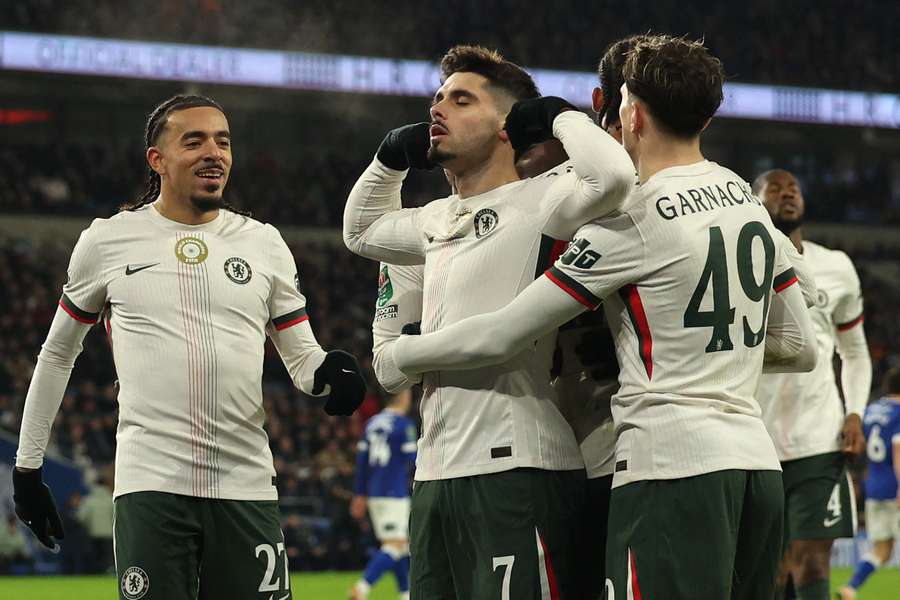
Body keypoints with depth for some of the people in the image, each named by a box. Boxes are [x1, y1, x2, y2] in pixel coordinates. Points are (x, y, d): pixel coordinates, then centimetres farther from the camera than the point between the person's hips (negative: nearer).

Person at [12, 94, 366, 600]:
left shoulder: (263, 243, 10)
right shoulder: (108, 241, 5)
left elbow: (301, 355, 13)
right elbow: (58, 354, 15)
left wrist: (326, 373, -11)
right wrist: (27, 467, 14)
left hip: (246, 484, 2)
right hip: (151, 482, -2)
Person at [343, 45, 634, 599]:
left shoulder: (538, 202, -5)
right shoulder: (440, 219, 21)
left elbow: (613, 175, -26)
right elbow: (362, 231, 41)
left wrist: (557, 114, -8)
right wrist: (393, 155, 25)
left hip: (514, 470, -9)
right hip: (436, 474, 9)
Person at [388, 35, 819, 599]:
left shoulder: (633, 221, -8)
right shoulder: (751, 203, 13)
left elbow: (502, 336, -4)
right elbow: (800, 348, 22)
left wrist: (401, 352, 12)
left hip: (674, 470, -8)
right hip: (758, 464, 8)